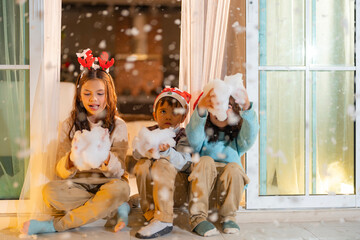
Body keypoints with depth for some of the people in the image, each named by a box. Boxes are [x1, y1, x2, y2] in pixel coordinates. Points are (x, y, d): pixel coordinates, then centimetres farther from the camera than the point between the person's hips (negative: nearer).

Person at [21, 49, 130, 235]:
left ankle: (54, 225, -24)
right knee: (50, 191, -29)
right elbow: (61, 171, -4)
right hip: (78, 185, 1)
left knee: (119, 189, -35)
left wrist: (106, 159, -31)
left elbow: (118, 171, -8)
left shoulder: (118, 126, 0)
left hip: (107, 183, -1)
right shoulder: (69, 125, 3)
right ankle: (116, 210, -20)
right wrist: (71, 159, -29)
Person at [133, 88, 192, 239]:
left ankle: (163, 220, -35)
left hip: (178, 184, -3)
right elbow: (136, 154, -11)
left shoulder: (184, 136, -6)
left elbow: (183, 163, -22)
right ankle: (150, 213, -22)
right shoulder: (150, 132, 6)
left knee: (162, 164, -31)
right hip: (151, 185, 3)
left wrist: (166, 151, -41)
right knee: (143, 164, -24)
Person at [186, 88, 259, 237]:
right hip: (204, 183, 0)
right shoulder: (204, 134, 10)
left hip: (230, 185, 1)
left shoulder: (237, 137, 14)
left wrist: (247, 109, -30)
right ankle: (197, 217, -28)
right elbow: (194, 139, -16)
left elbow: (249, 137, -11)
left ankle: (227, 217, -12)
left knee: (234, 168, -28)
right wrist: (200, 109, -35)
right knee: (206, 161, -27)